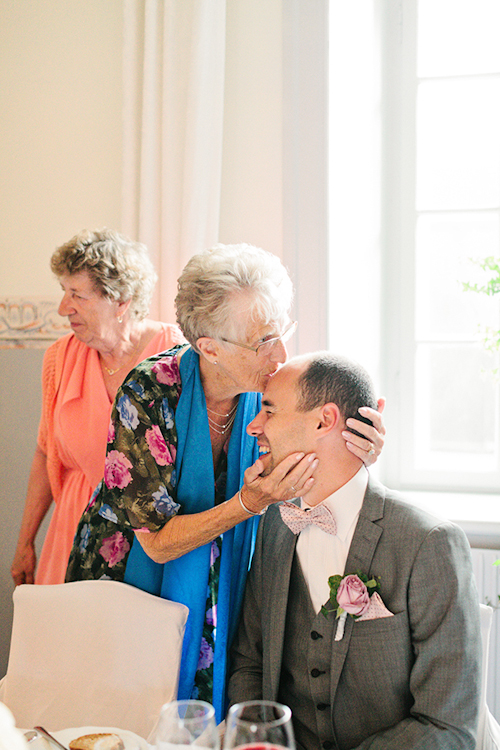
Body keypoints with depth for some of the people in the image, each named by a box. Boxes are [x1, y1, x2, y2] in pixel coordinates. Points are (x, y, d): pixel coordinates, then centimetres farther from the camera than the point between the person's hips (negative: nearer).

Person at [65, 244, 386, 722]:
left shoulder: (273, 392, -13)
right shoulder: (148, 392, -25)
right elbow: (157, 542, -22)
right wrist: (249, 503, -35)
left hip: (219, 594, 3)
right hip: (126, 586, -3)